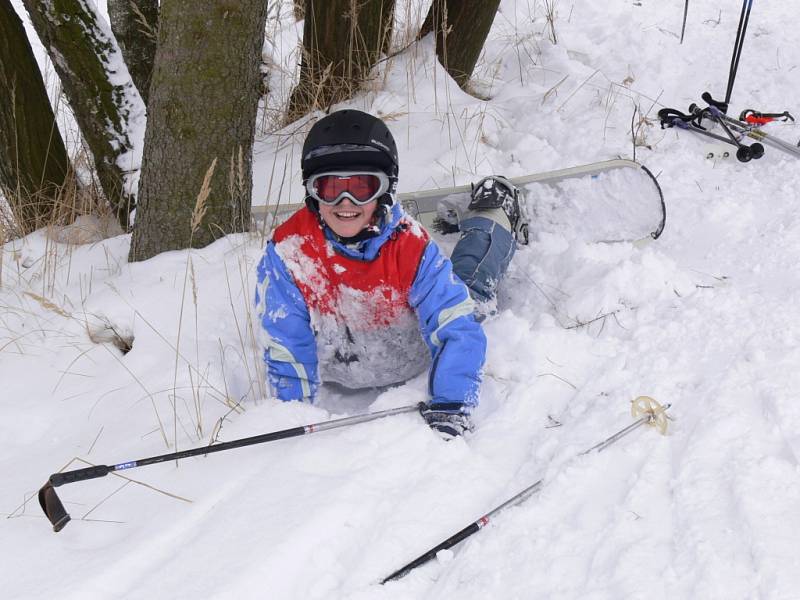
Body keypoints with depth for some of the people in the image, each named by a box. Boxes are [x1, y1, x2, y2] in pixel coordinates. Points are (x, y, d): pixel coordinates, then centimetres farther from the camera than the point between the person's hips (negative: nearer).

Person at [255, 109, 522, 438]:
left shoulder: (409, 245, -33)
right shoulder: (287, 251, -33)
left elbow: (457, 330, -36)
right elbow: (287, 352, -26)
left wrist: (449, 408, -48)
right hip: (337, 372, 0)